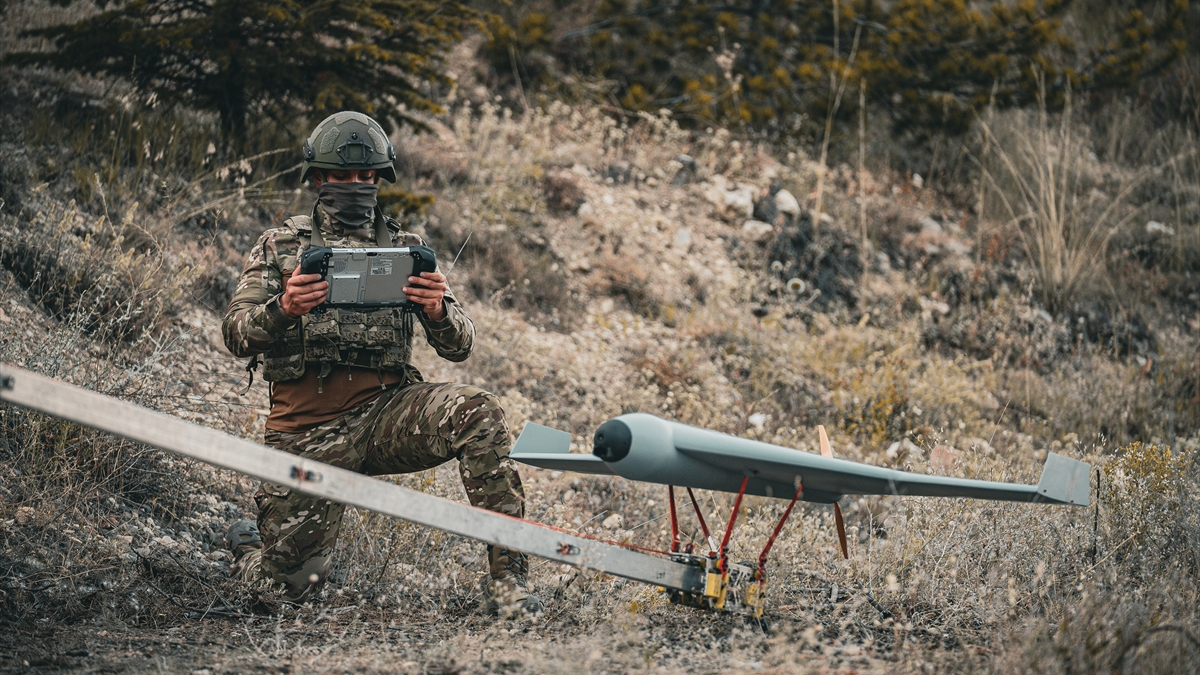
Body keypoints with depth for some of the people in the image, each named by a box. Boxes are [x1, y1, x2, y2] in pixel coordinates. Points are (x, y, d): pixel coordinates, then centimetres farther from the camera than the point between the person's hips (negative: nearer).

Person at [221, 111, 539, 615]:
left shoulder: (405, 249, 13)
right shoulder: (280, 247, 10)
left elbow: (459, 346, 5)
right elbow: (236, 336, -3)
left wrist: (438, 312, -19)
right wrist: (283, 309, -25)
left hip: (387, 411, 1)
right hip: (308, 431, -1)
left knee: (477, 413, -29)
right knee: (294, 582, -3)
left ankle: (507, 577, -27)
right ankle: (248, 548, 35)